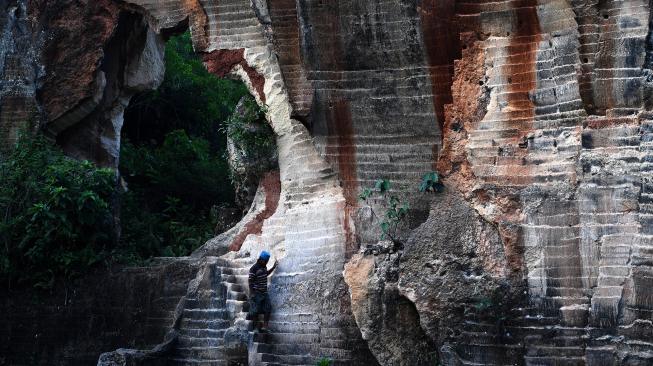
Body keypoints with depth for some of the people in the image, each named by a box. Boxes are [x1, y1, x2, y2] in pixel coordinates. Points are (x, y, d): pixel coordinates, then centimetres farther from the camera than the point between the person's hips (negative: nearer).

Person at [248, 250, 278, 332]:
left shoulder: (264, 267, 9)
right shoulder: (254, 268, -15)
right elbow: (250, 282, -14)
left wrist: (274, 267, 23)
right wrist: (252, 293, -17)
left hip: (264, 293, 7)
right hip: (256, 293, -7)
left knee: (268, 309, 0)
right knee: (256, 311, -3)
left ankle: (265, 326, 3)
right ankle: (255, 327, 7)